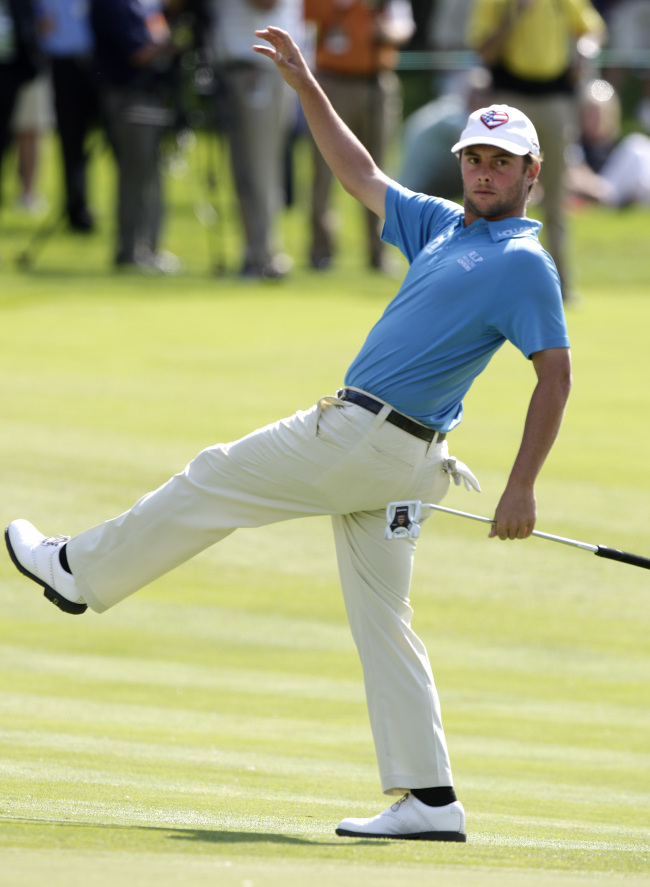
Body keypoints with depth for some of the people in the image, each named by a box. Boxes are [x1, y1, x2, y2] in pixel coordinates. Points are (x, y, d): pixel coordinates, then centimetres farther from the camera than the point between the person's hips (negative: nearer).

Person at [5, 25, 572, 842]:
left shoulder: (523, 263, -10)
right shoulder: (443, 227, 16)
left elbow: (555, 375, -13)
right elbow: (361, 177, 27)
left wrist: (522, 487, -19)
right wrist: (306, 86, 23)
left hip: (368, 438, -9)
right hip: (383, 457, 9)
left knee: (214, 481, 7)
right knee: (380, 616, 6)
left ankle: (78, 570, 25)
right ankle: (428, 799, 3)